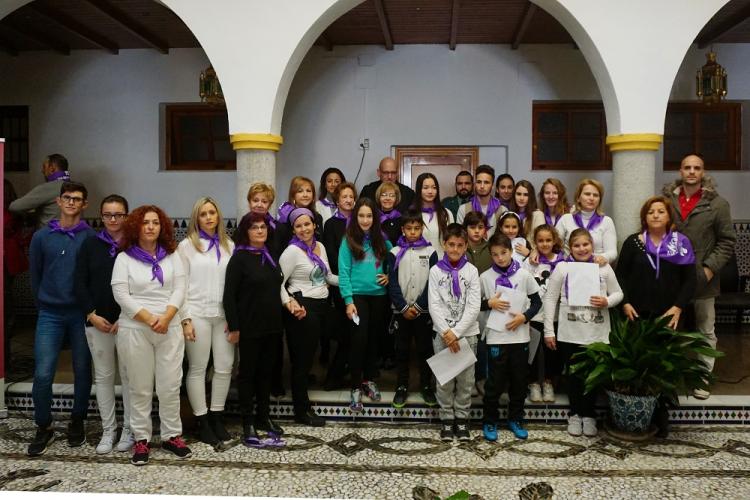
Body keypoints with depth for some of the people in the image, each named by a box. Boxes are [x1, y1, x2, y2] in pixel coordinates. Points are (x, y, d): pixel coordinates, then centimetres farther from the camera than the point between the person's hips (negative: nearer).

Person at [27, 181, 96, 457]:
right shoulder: (41, 237, 3)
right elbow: (35, 275, 11)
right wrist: (44, 304, 11)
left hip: (82, 314, -1)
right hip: (50, 315, 1)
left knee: (82, 372, 8)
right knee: (42, 374, -4)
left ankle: (77, 422, 27)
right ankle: (44, 427, 15)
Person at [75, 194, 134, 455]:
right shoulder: (90, 244, 6)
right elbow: (80, 283, 5)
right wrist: (92, 315, -6)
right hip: (97, 321, 3)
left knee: (129, 375, 2)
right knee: (103, 376, 9)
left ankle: (129, 429, 15)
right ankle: (108, 430, 19)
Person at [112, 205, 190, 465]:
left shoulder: (172, 256, 7)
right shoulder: (124, 258, 0)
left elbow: (179, 290, 2)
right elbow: (121, 295, -7)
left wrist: (166, 318, -13)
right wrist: (150, 320, -14)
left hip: (170, 328, 2)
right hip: (135, 330, -2)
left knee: (170, 385, 4)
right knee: (140, 388, 5)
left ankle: (172, 436, 16)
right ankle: (141, 439, 16)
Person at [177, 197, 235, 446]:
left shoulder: (229, 246, 9)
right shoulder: (186, 245, 1)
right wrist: (185, 318, -8)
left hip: (224, 315, 3)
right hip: (197, 314, -3)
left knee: (224, 368, 5)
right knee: (198, 369, 3)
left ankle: (217, 417, 20)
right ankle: (201, 421, 14)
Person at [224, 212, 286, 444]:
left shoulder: (270, 256, 10)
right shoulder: (239, 258, -9)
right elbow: (229, 294, -13)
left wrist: (281, 316, 11)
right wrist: (233, 326, -16)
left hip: (272, 325, 6)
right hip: (250, 326, -6)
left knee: (266, 372, 14)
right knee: (248, 373, 4)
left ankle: (264, 417, 26)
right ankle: (248, 424, 12)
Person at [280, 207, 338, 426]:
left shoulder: (320, 246, 10)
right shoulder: (292, 251, -10)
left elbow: (328, 276, 22)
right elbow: (278, 283, -12)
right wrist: (289, 304, -27)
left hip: (321, 306, 6)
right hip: (302, 308, -6)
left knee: (310, 355, 12)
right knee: (302, 358, 1)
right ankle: (302, 410, 13)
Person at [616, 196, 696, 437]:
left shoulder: (681, 244, 7)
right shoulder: (633, 242, 7)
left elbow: (689, 280, 5)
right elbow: (620, 275, 5)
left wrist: (678, 307, -8)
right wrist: (625, 303, -7)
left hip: (667, 316, 0)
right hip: (637, 314, 0)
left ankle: (660, 418, 10)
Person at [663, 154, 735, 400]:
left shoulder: (717, 204, -4)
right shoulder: (666, 200, -1)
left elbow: (727, 241, -3)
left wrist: (710, 268, -11)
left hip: (702, 280, -1)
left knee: (706, 332, 10)